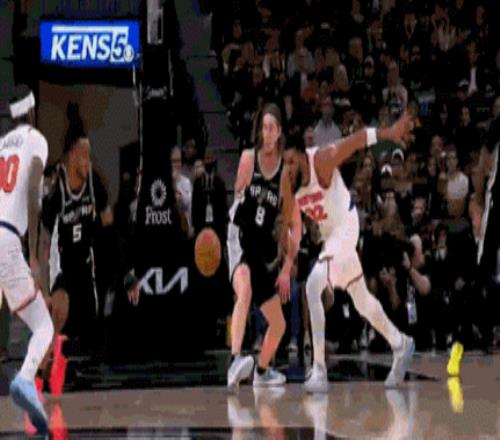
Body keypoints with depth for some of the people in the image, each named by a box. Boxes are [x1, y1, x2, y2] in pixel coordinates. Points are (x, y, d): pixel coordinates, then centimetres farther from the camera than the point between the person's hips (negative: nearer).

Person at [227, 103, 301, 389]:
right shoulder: (248, 159, -2)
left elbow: (296, 227, 1)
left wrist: (287, 268, -3)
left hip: (265, 249, 3)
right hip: (240, 239, -3)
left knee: (279, 325, 13)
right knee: (244, 290, -36)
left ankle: (262, 371, 41)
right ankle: (236, 362, -53)